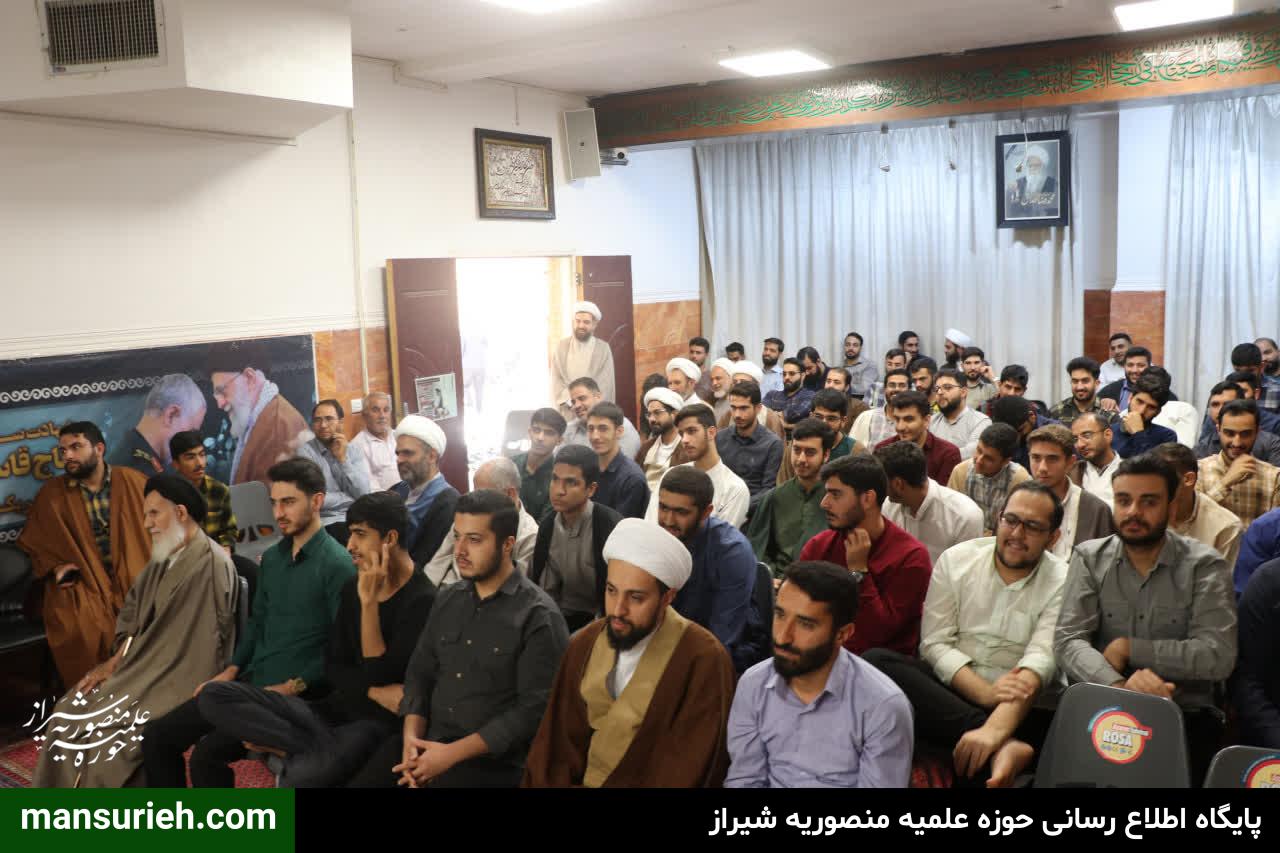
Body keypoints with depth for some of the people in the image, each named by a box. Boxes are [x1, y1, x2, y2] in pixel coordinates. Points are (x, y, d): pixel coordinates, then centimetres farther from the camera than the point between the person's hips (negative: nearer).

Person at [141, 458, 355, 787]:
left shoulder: (338, 565, -14)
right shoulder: (271, 558, 13)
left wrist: (293, 687, -19)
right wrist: (231, 671, 9)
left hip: (294, 695, -8)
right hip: (249, 682, 8)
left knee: (208, 754, -24)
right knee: (157, 737, 2)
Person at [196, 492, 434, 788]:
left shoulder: (422, 600, -13)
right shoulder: (353, 587, 10)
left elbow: (380, 677, -17)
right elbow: (334, 669, 8)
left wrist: (369, 601, -19)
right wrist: (374, 692, -12)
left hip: (379, 722, -8)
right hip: (335, 709, 9)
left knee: (300, 777, -39)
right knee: (213, 696, -10)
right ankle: (319, 750, -18)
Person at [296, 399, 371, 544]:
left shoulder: (354, 452, 10)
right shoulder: (306, 452, -3)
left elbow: (364, 494, -3)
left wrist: (343, 458, -7)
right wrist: (352, 498, -3)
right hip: (329, 522, -5)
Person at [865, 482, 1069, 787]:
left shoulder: (1064, 583, -4)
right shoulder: (955, 560, 4)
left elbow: (1040, 661, -19)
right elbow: (935, 643, -2)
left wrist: (994, 729, -36)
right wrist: (985, 692, -22)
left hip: (1021, 705, -4)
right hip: (951, 689, 4)